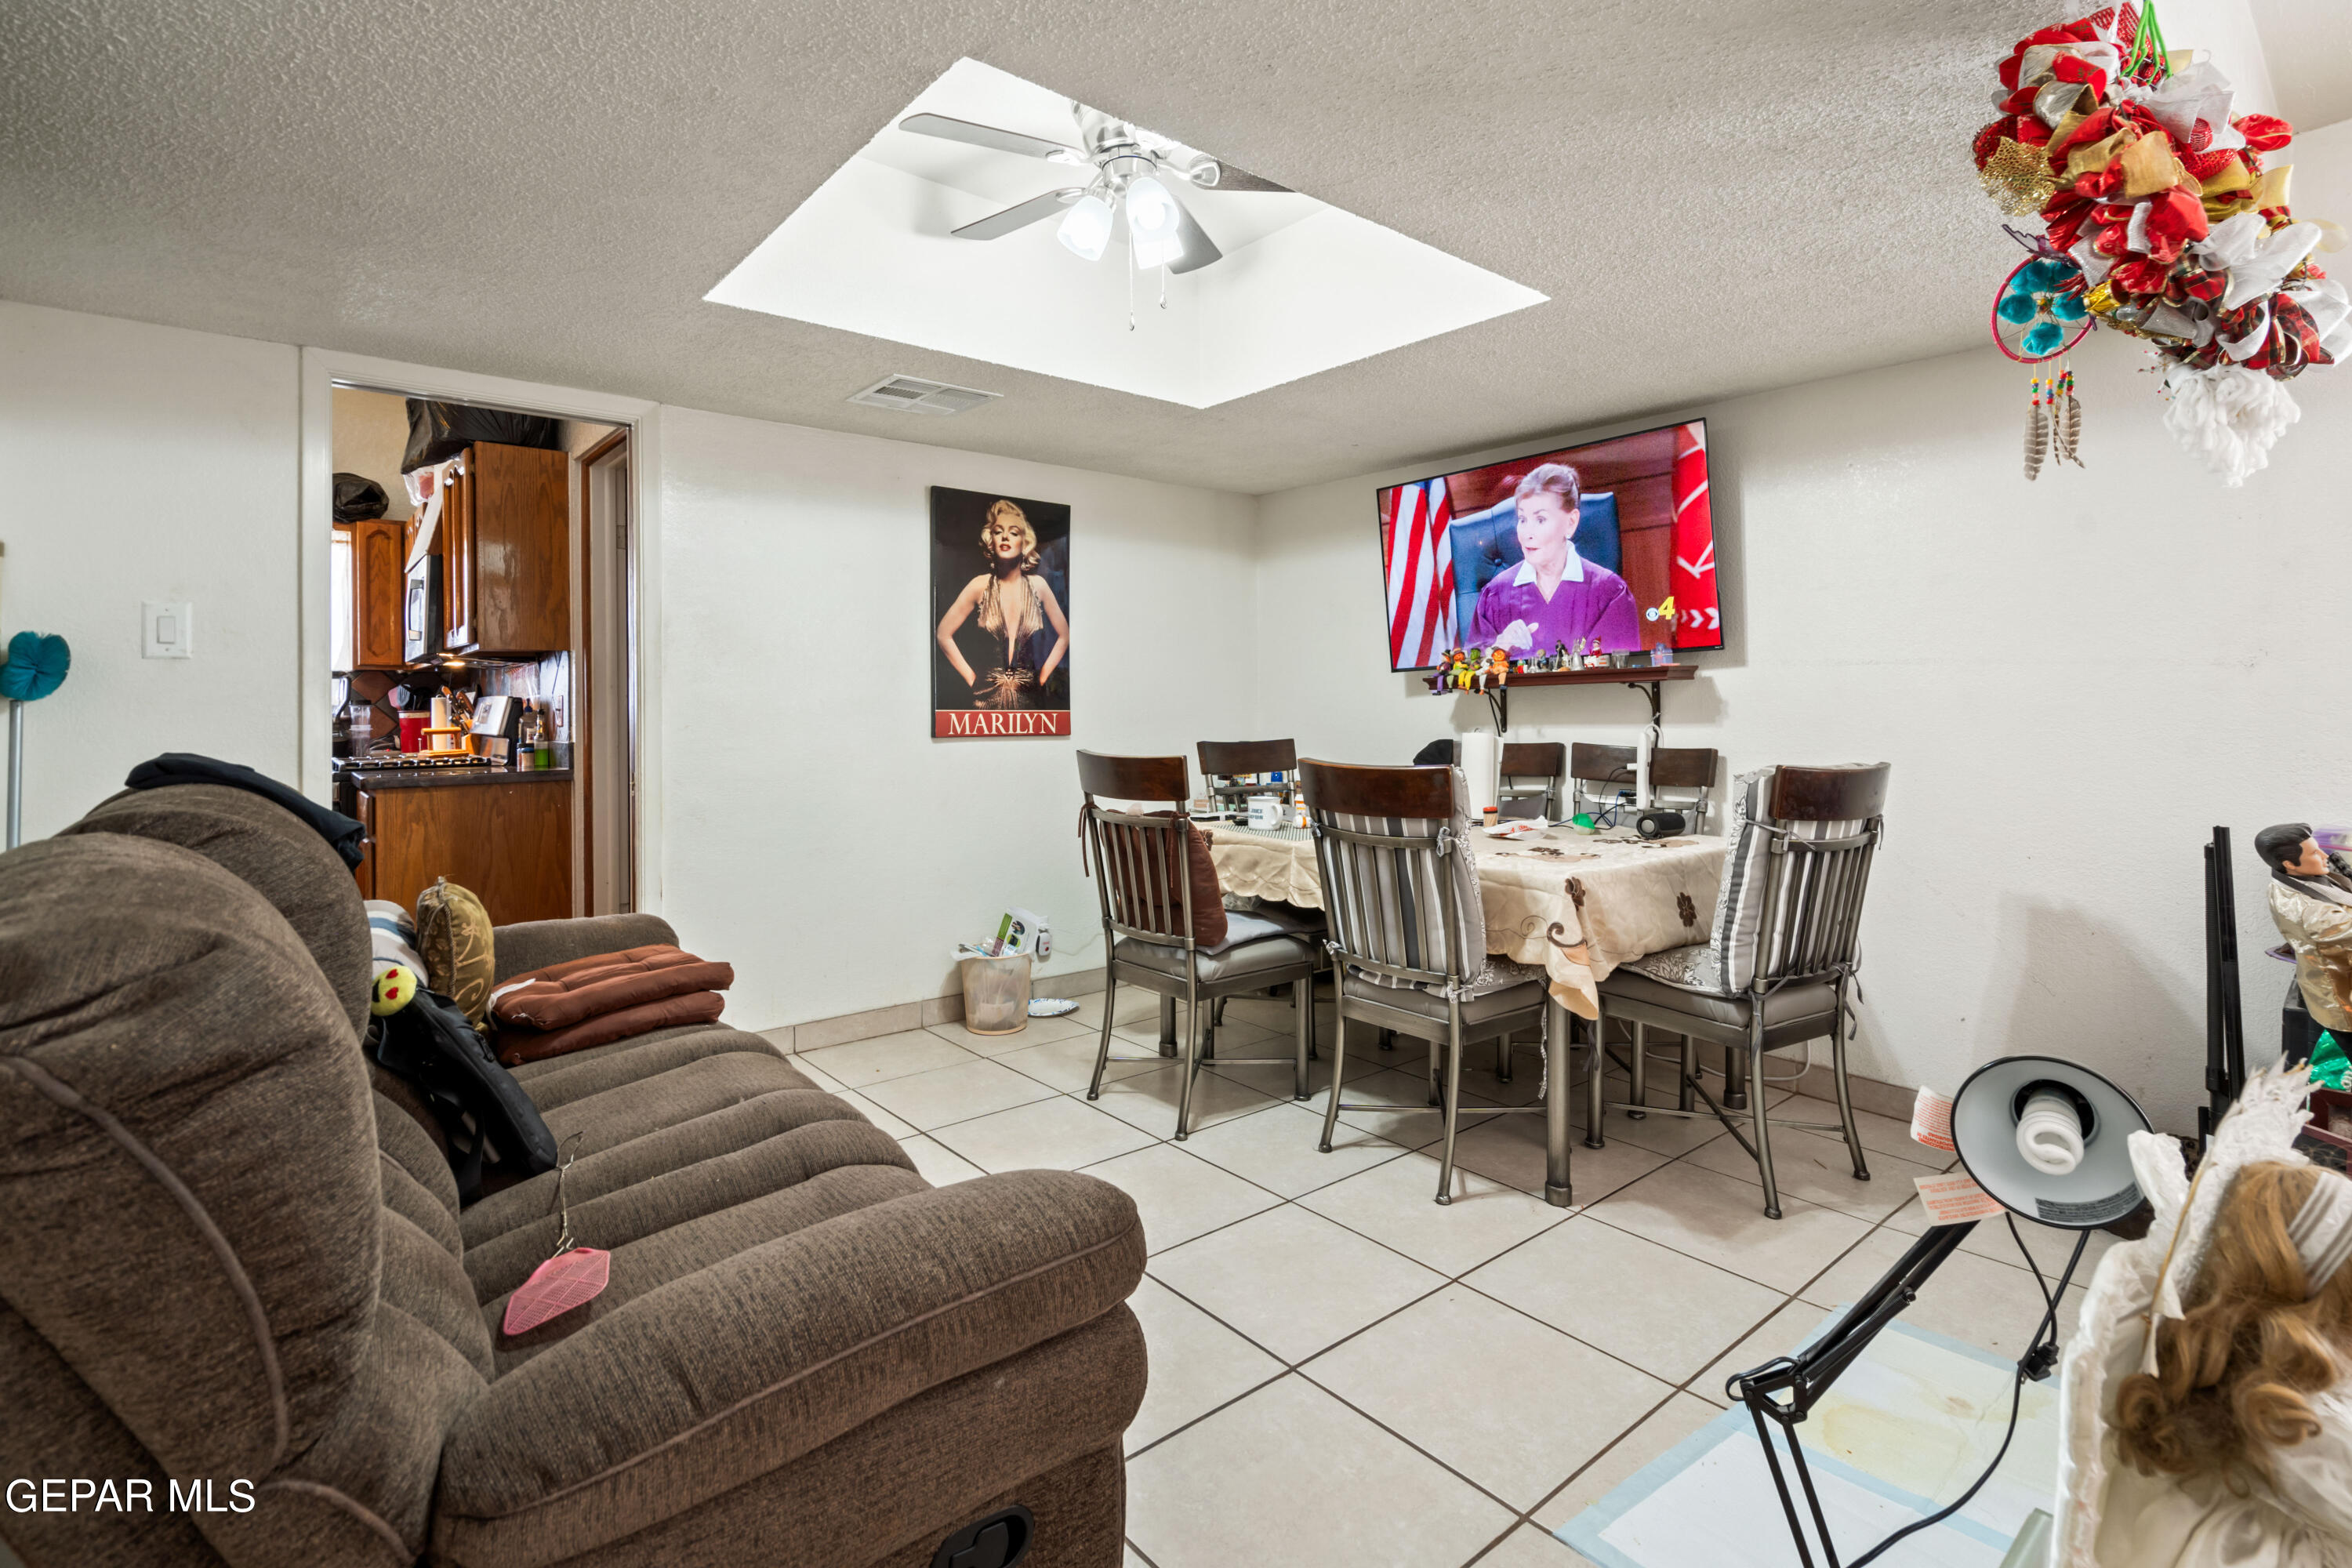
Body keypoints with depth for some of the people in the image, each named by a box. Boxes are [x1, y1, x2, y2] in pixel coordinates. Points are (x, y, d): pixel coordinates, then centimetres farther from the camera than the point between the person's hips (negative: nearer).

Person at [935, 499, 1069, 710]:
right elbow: (944, 635, 3)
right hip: (989, 697, -1)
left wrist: (1042, 676, 6)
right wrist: (971, 678, 1)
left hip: (1029, 696, 1)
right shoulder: (980, 586, -1)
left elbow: (1063, 635, 12)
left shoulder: (1038, 585, 3)